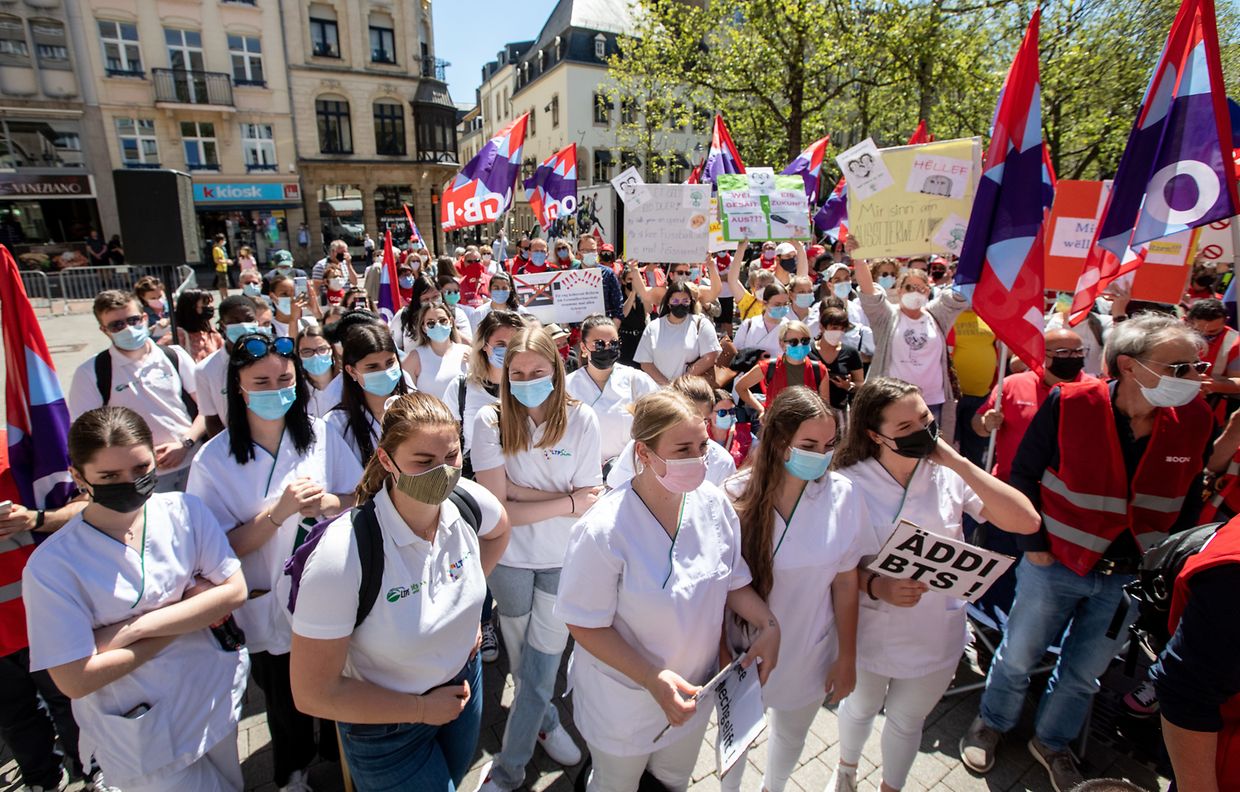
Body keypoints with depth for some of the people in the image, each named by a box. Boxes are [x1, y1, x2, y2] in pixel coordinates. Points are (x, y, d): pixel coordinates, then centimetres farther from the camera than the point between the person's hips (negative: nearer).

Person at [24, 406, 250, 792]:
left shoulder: (184, 510, -11)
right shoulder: (52, 565, -18)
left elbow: (235, 591, -11)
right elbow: (75, 681, -18)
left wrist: (137, 628, -20)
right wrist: (191, 609, -18)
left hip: (219, 702, 4)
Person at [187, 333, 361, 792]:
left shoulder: (320, 434, -9)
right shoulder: (214, 460, -15)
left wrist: (326, 503, -23)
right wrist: (279, 511, -29)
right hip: (269, 611, -1)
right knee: (287, 706, 22)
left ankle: (335, 752, 53)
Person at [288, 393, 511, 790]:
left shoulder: (468, 501, -20)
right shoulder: (342, 557, -34)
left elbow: (498, 530, 7)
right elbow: (313, 694, -25)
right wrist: (422, 708, -17)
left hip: (463, 680, 5)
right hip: (386, 727, -5)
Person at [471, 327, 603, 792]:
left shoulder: (581, 419, -12)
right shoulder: (491, 421, -14)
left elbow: (590, 501, -14)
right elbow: (496, 506, -18)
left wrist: (518, 490, -22)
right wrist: (566, 500, -20)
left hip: (565, 559, 0)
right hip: (511, 558, 0)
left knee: (541, 664, 9)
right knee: (522, 661, 19)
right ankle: (546, 723, 48)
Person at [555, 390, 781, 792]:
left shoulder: (715, 504, -15)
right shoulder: (603, 532, -32)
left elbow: (732, 580, 1)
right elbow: (586, 625, -22)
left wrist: (768, 624, -14)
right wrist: (652, 679, -28)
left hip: (694, 691, 5)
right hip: (624, 703, -4)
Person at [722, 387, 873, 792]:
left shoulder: (843, 496, -17)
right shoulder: (736, 496, -22)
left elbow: (846, 582, -6)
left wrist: (847, 657, 1)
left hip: (807, 656, 2)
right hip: (744, 653, -2)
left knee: (791, 736, 28)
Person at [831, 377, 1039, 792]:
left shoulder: (948, 474, -13)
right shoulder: (850, 483, -20)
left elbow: (1026, 522, -22)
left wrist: (958, 462, -26)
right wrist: (877, 587, -33)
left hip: (936, 635, 1)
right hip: (870, 631, -1)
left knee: (906, 721, 24)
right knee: (859, 708, 26)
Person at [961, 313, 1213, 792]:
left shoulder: (1194, 419, -8)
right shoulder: (1069, 405, -20)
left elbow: (1189, 500, 7)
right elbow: (1023, 475, -10)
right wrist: (1034, 544, -10)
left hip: (1130, 575, 4)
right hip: (1056, 564, -3)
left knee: (1085, 671, 21)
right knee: (1018, 657, 14)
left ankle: (1051, 743, 45)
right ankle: (991, 724, 41)